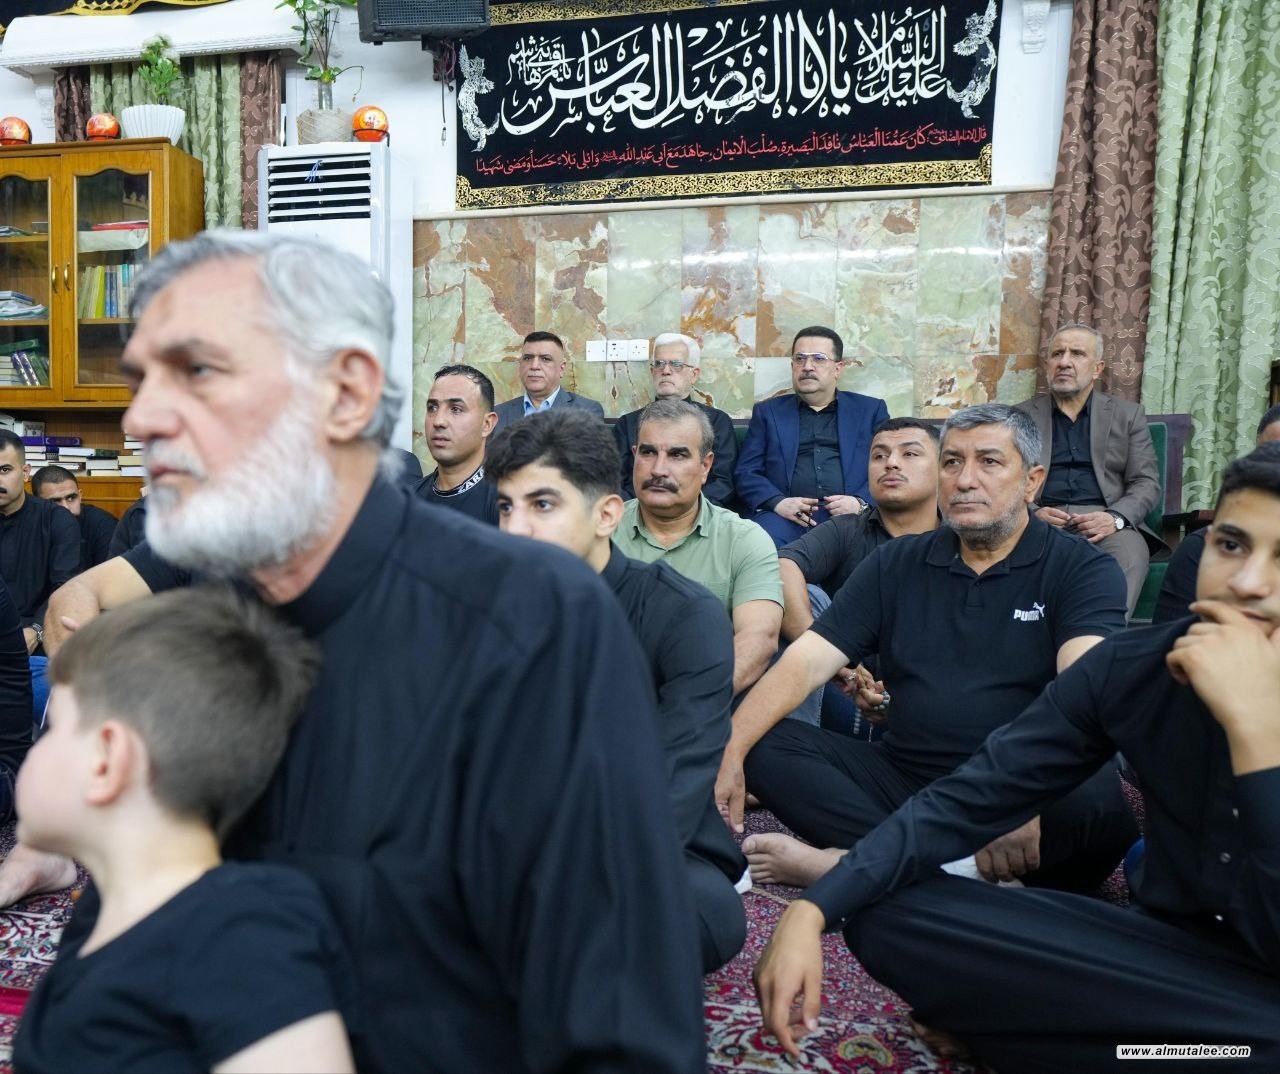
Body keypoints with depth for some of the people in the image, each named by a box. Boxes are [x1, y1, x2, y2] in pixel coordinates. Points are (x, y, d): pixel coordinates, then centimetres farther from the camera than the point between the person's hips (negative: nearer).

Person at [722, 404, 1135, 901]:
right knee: (766, 745, -16)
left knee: (1098, 799, -35)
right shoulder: (895, 563, 8)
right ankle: (963, 873, -26)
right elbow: (805, 660, -1)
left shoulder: (1082, 569, -1)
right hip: (903, 780, 3)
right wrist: (729, 751, -17)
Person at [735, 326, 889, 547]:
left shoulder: (871, 410, 19)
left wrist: (862, 503, -9)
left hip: (848, 516, 0)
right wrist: (777, 502, -10)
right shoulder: (767, 412, 20)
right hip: (787, 516, 0)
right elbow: (746, 472, 11)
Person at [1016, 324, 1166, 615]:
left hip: (1104, 524, 1)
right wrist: (1030, 513, -11)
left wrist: (1115, 518, -10)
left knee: (1130, 552, -34)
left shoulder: (1128, 415, 20)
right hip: (1040, 522, 0)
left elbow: (1147, 483, 11)